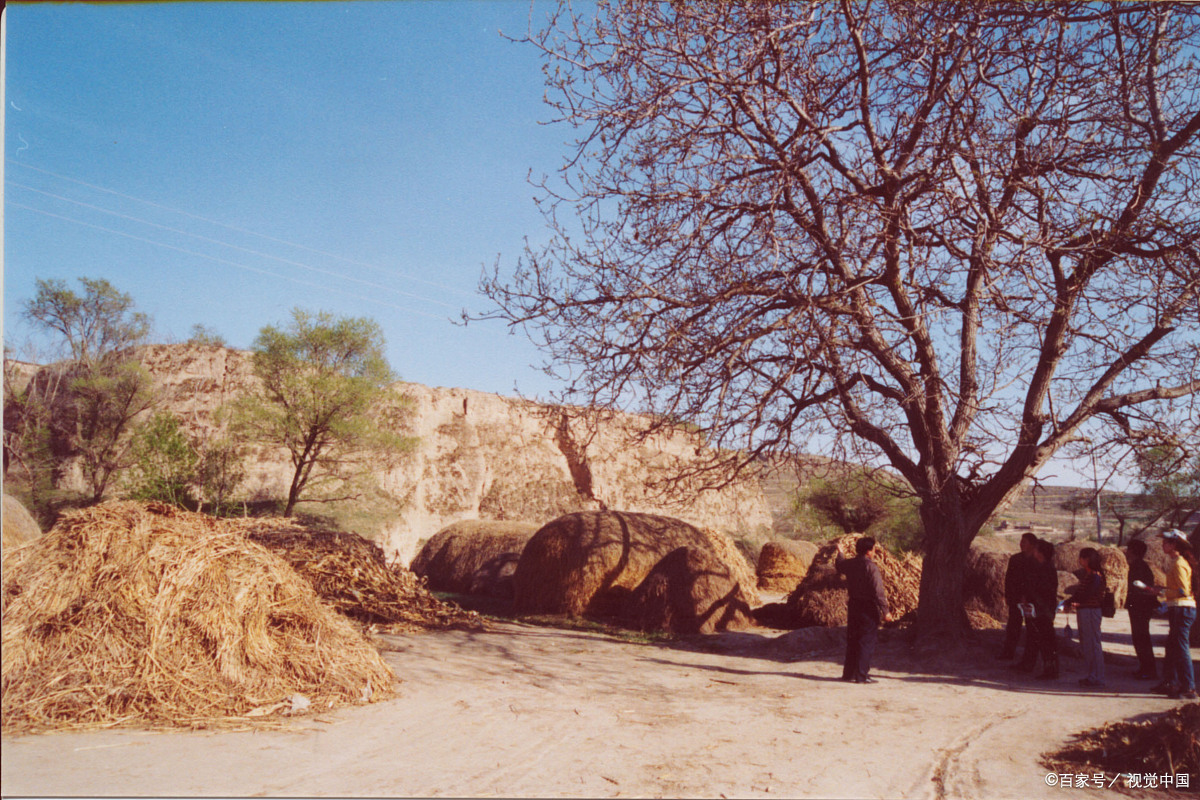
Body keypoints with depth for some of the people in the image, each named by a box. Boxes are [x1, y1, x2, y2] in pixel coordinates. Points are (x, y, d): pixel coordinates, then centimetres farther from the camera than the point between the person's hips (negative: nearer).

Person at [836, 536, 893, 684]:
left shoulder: (849, 564, 4)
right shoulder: (871, 567, -17)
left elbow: (839, 565, 29)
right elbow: (878, 591, -20)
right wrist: (885, 611, -17)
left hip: (853, 605, 7)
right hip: (868, 608, -7)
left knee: (852, 641, 15)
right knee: (867, 642, -1)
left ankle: (848, 673, 22)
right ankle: (862, 675, -1)